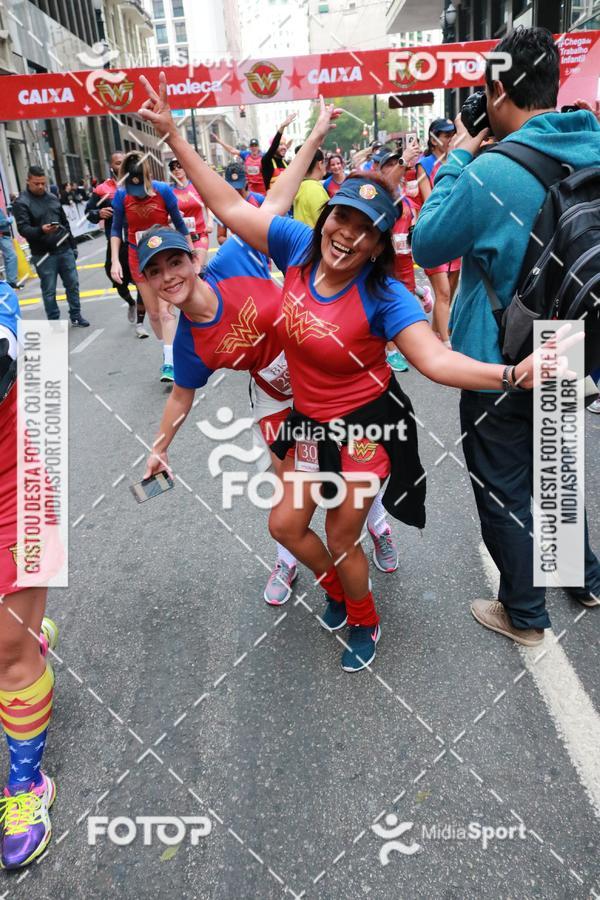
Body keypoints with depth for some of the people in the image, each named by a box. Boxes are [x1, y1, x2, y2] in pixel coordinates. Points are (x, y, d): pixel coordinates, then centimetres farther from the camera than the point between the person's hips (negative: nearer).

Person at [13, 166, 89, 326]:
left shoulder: (52, 198, 12)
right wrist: (41, 230, -35)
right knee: (49, 291, 1)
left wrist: (73, 245, 18)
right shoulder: (21, 203, -6)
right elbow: (23, 229, -16)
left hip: (64, 250, 5)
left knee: (73, 284, 9)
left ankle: (76, 317, 23)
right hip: (43, 254, -5)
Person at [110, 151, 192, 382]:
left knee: (165, 309, -13)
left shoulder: (163, 190, -15)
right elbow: (116, 229, 0)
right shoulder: (121, 195, -11)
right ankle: (167, 352, 24)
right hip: (139, 259, 2)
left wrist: (191, 250, 4)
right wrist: (115, 260, -9)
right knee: (153, 312, 7)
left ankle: (169, 363, -14)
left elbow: (178, 222, -3)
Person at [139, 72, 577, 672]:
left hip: (366, 425, -5)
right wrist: (172, 135, -1)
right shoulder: (298, 246, -10)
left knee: (341, 542, 8)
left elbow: (436, 360, -31)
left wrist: (511, 376, -47)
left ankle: (365, 624, 42)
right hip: (310, 421, 6)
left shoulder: (383, 298, -23)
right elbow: (229, 206, -3)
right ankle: (338, 592, 47)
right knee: (285, 524, 15)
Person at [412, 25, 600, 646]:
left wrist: (457, 161, -2)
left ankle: (525, 615, 28)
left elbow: (425, 246, -10)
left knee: (503, 492, 10)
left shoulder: (491, 172, -23)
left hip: (499, 365, -7)